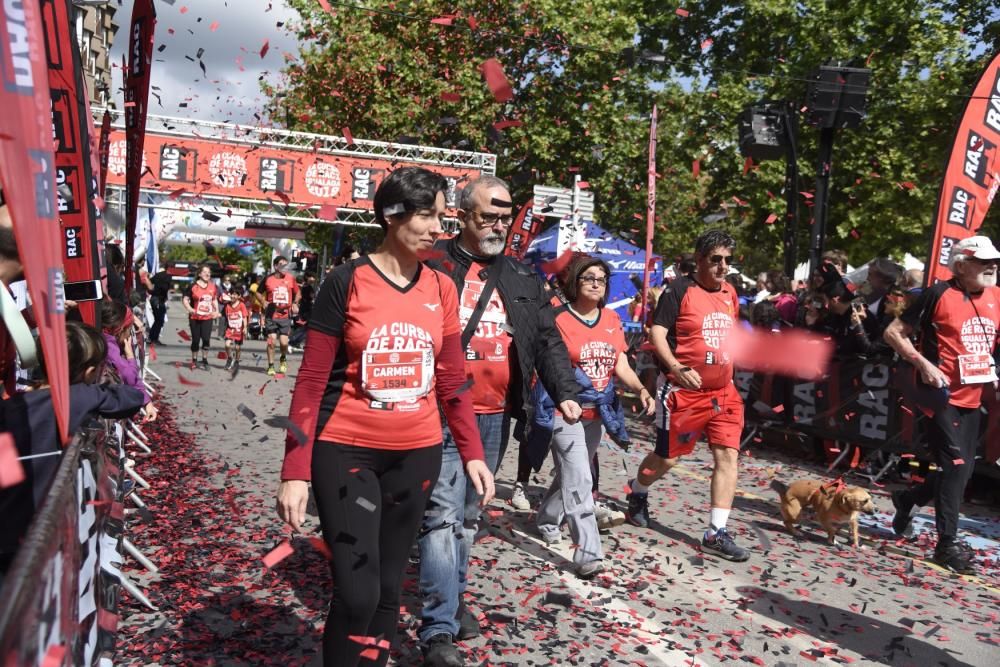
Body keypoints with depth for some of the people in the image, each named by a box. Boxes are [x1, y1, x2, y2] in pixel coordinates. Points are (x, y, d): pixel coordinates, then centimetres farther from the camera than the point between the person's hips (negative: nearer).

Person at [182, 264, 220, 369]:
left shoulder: (213, 287, 4)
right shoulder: (193, 286, -7)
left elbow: (215, 300, 18)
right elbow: (185, 300, -5)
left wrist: (216, 311, 5)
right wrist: (190, 309, -19)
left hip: (207, 317, 2)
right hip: (195, 318, -2)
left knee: (206, 339, -6)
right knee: (195, 340, 6)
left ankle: (204, 361, 7)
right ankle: (194, 360, 23)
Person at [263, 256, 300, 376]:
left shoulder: (290, 278, 3)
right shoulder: (268, 279, -1)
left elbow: (297, 293, 16)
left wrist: (295, 303, 2)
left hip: (286, 315, 1)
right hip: (271, 315, 0)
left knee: (284, 342, -6)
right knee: (271, 341, -2)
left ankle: (283, 359, 25)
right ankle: (270, 366, 13)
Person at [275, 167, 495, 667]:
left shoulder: (442, 288, 4)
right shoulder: (346, 282, -9)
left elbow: (452, 380, 9)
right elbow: (311, 381, -8)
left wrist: (472, 453, 5)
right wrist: (295, 470, -11)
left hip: (418, 454, 4)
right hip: (346, 452, -4)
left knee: (388, 588, 14)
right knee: (357, 592, -6)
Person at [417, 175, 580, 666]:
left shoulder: (523, 279, 12)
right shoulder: (431, 266, -4)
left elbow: (547, 341, 10)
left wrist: (564, 392, -3)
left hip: (495, 417, 6)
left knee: (468, 515, 18)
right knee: (443, 516, -7)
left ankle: (452, 598, 34)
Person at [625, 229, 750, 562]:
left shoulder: (730, 293, 10)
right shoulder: (680, 290, -10)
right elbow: (657, 331, -16)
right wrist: (675, 367, -29)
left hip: (724, 392, 6)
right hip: (686, 392, -6)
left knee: (728, 456, -3)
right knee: (667, 457, 6)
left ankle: (716, 534, 2)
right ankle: (637, 492, 37)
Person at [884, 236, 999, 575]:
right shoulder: (938, 293, -11)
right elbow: (893, 333, -10)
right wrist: (924, 364, -19)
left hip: (972, 396, 7)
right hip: (942, 393, -7)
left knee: (964, 469, 12)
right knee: (955, 465, -7)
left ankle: (908, 499, 34)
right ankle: (947, 543, 4)